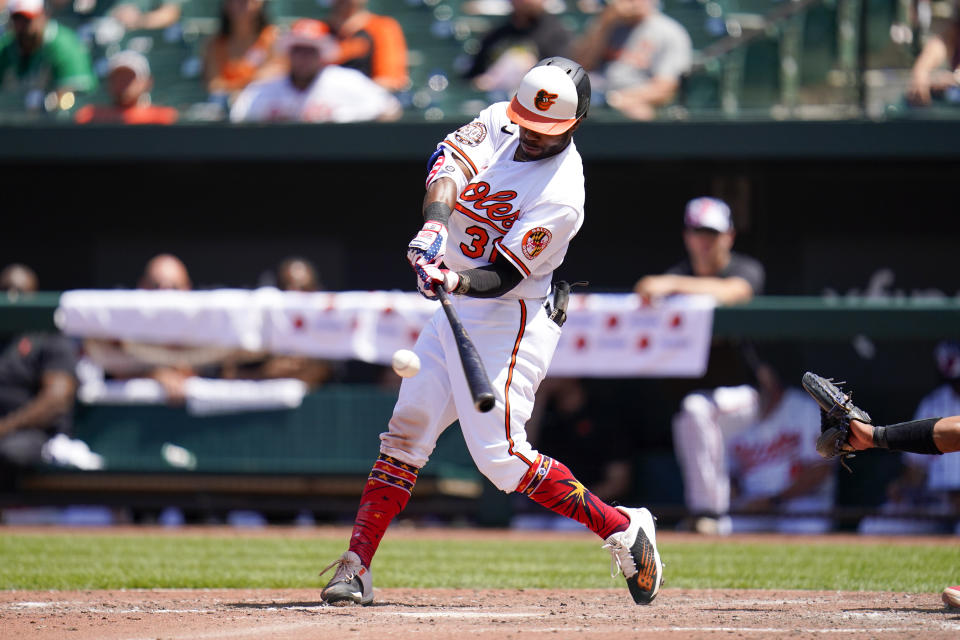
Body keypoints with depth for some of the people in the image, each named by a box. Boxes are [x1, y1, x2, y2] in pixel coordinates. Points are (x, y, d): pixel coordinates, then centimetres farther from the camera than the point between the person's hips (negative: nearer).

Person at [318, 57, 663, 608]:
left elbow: (500, 278, -22)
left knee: (499, 455, -14)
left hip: (510, 321, -7)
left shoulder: (561, 197, -21)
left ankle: (623, 528, -3)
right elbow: (449, 162, -16)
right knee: (407, 431, 2)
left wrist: (456, 282, -41)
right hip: (456, 314, 7)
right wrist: (435, 225, -33)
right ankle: (357, 568, 3)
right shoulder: (500, 123, -1)